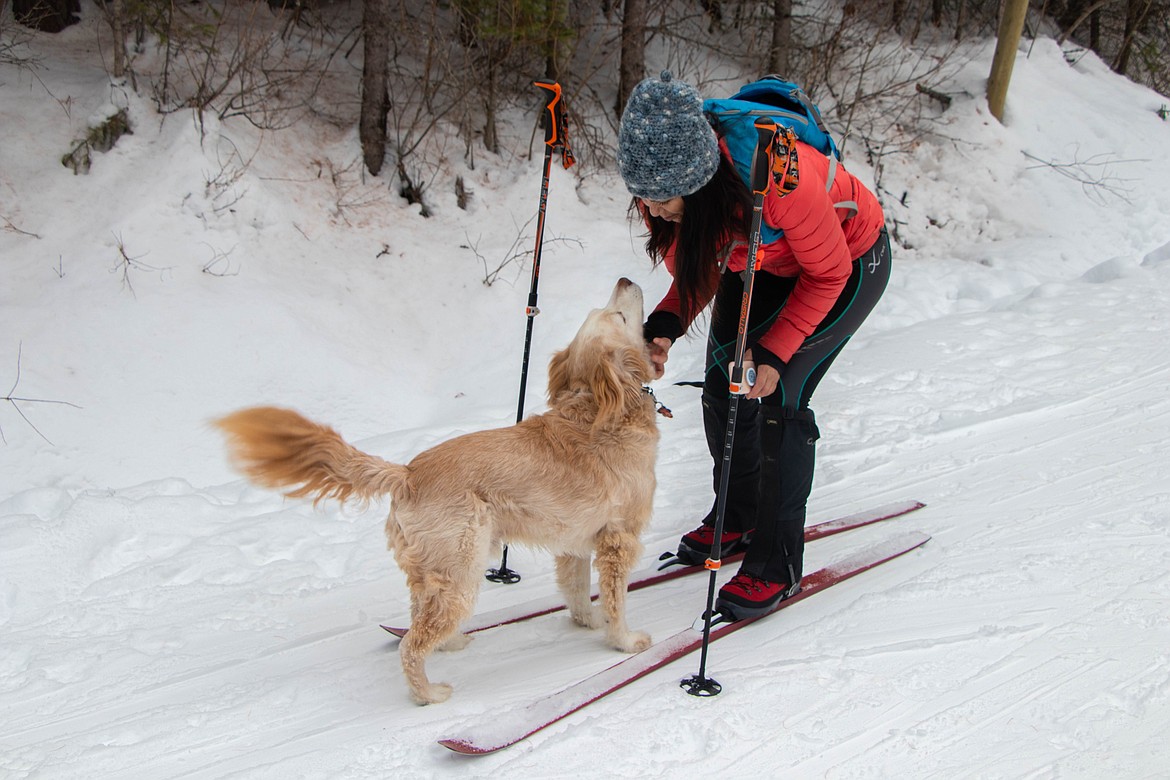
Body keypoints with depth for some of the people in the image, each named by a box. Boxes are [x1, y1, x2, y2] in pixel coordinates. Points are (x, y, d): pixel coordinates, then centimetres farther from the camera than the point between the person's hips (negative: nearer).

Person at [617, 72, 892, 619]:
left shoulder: (777, 176, -42)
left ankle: (778, 563, -2)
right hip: (763, 262, 6)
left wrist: (774, 352, -29)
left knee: (777, 394, -14)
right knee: (724, 384, 2)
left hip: (849, 262, -6)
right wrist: (665, 326, -27)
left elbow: (828, 273, -25)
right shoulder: (665, 185, -22)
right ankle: (738, 517, 27)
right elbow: (698, 273, -7)